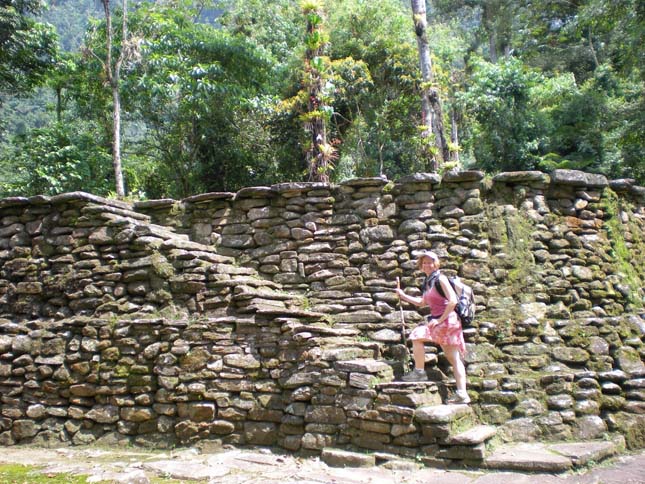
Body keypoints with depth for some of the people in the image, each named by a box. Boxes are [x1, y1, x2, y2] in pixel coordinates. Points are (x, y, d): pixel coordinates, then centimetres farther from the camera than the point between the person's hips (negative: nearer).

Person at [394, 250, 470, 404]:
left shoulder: (440, 279, -10)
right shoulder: (428, 282, 16)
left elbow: (453, 301, -19)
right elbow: (422, 302, 28)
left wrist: (440, 319, -18)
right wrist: (403, 296, 24)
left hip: (446, 320, -9)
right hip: (437, 321, 9)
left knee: (417, 335, -12)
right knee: (454, 358, 6)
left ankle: (419, 372, -3)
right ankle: (462, 393, 6)